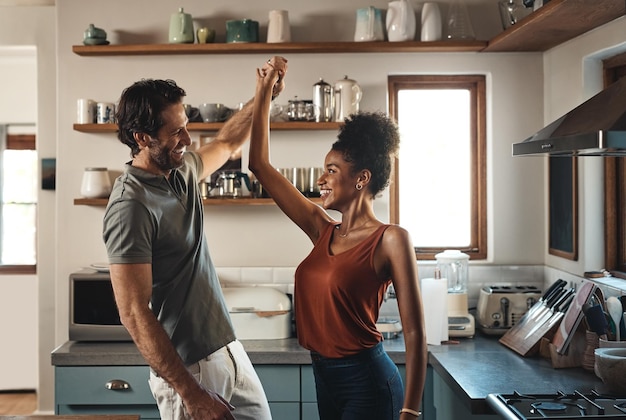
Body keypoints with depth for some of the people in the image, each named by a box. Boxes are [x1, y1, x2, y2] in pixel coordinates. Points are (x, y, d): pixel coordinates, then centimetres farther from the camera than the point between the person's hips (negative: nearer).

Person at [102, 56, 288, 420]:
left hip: (229, 350, 9)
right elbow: (134, 314, -23)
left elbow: (226, 143, 26)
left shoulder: (182, 170, 4)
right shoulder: (131, 205, -21)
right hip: (188, 368, -8)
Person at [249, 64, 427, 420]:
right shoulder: (322, 231, 5)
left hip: (367, 383, -7)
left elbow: (415, 334, -14)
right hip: (326, 379, 7)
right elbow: (260, 165, 9)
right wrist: (264, 93, 11)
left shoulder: (390, 240, -12)